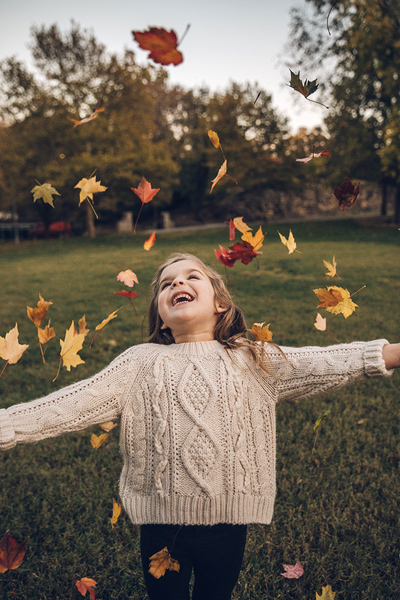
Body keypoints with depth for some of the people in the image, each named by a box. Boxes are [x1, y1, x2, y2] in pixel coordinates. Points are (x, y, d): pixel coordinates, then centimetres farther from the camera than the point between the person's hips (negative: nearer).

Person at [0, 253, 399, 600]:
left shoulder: (253, 361, -4)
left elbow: (324, 363, -11)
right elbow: (72, 404, -12)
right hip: (161, 523, 0)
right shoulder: (140, 363, -6)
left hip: (227, 522, 1)